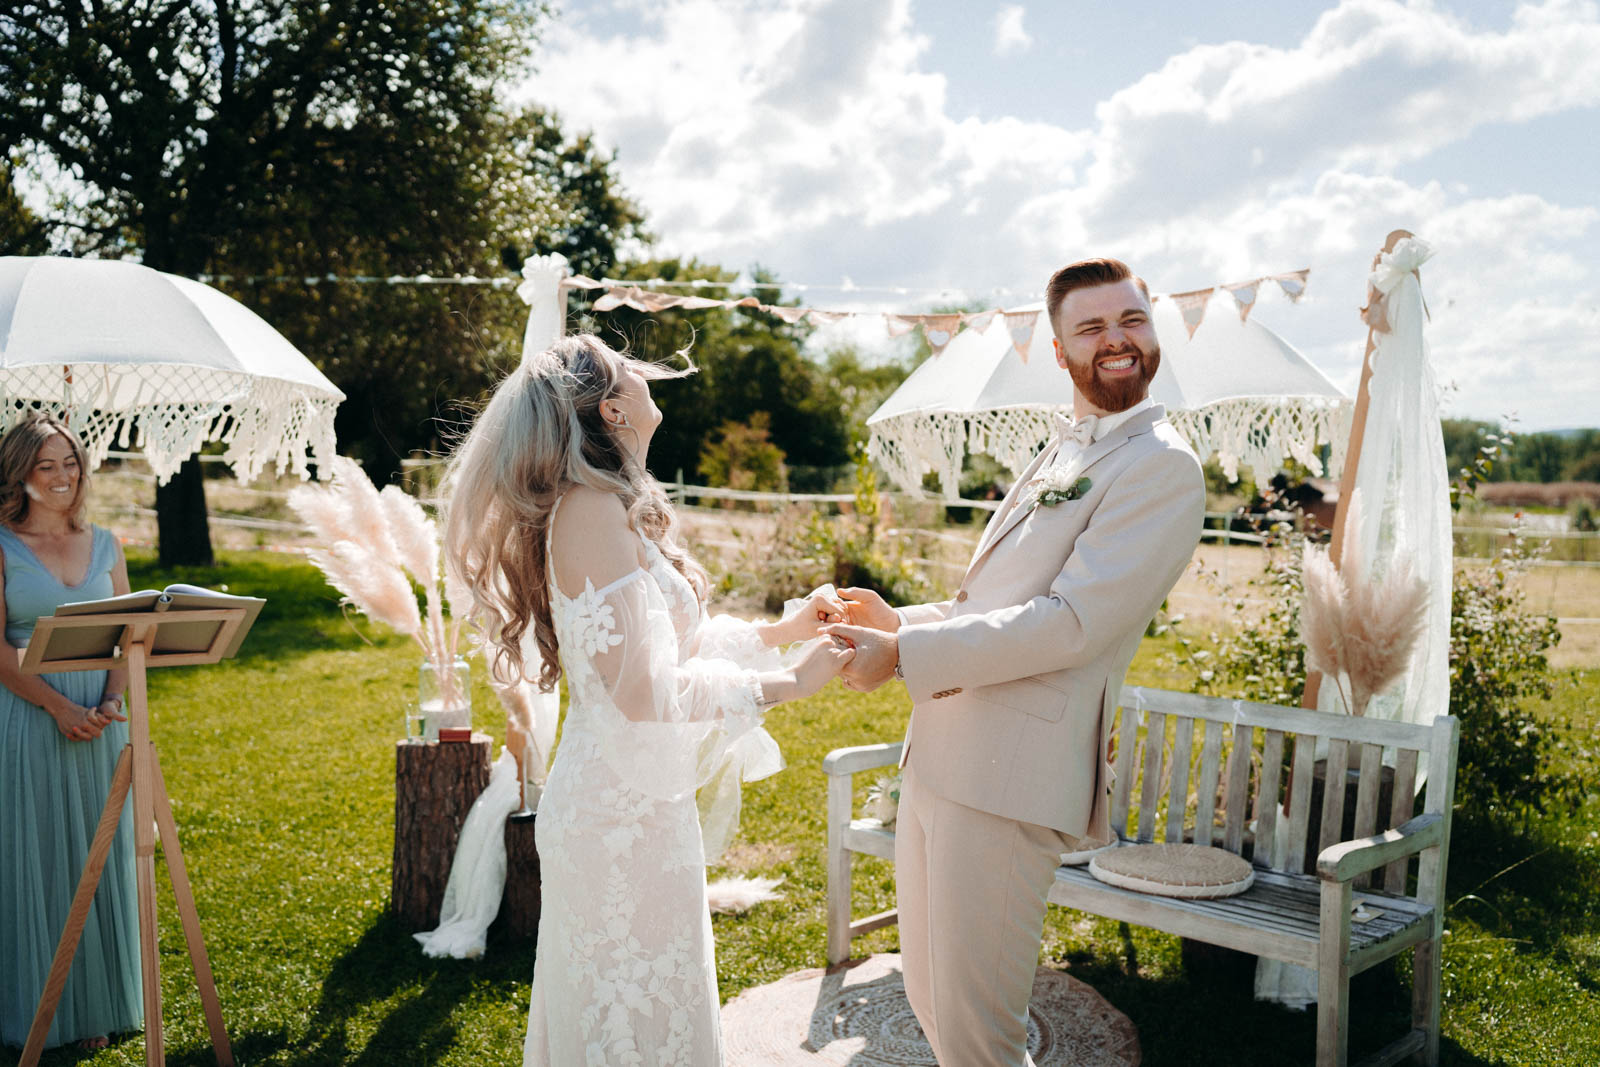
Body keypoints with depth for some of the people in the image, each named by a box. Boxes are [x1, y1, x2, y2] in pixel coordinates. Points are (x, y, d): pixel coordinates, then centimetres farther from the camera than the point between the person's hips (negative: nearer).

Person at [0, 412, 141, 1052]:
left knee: (98, 861, 9)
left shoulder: (103, 544, 9)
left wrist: (109, 703, -7)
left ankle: (95, 1006, 23)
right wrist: (61, 707, -18)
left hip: (98, 718, 4)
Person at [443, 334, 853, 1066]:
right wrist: (788, 684, -17)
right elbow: (644, 690, -25)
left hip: (634, 802, 9)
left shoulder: (613, 509, 11)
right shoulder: (592, 509, -20)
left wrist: (782, 630, 15)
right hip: (623, 813, -9)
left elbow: (671, 642, 17)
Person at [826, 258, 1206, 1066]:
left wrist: (905, 654, -15)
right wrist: (900, 621, 10)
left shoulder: (1162, 468, -9)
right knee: (929, 1000, 20)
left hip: (1008, 781, -9)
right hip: (938, 759, 9)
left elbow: (1071, 623, -18)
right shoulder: (1058, 458, 19)